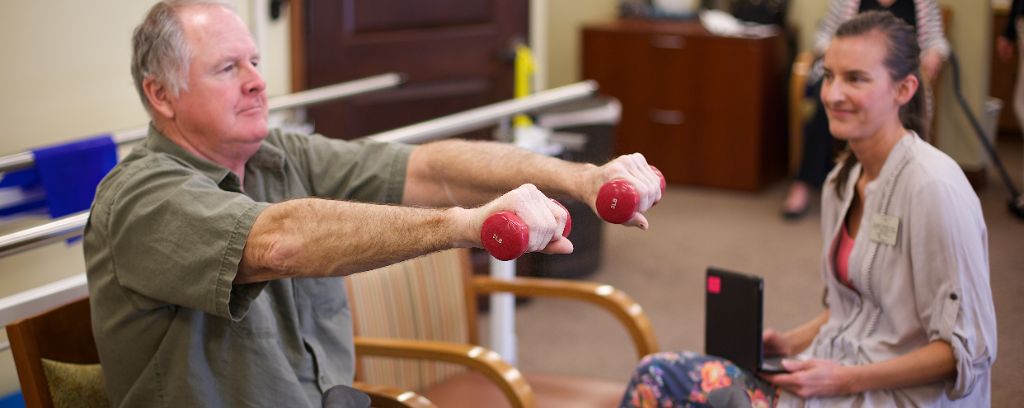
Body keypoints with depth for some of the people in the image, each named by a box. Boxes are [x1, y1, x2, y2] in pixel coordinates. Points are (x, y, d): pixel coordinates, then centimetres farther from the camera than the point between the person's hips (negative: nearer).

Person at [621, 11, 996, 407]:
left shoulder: (933, 188, -16)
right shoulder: (842, 180, 10)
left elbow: (967, 349, -15)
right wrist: (791, 344, 5)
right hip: (833, 370, 8)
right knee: (657, 374, -13)